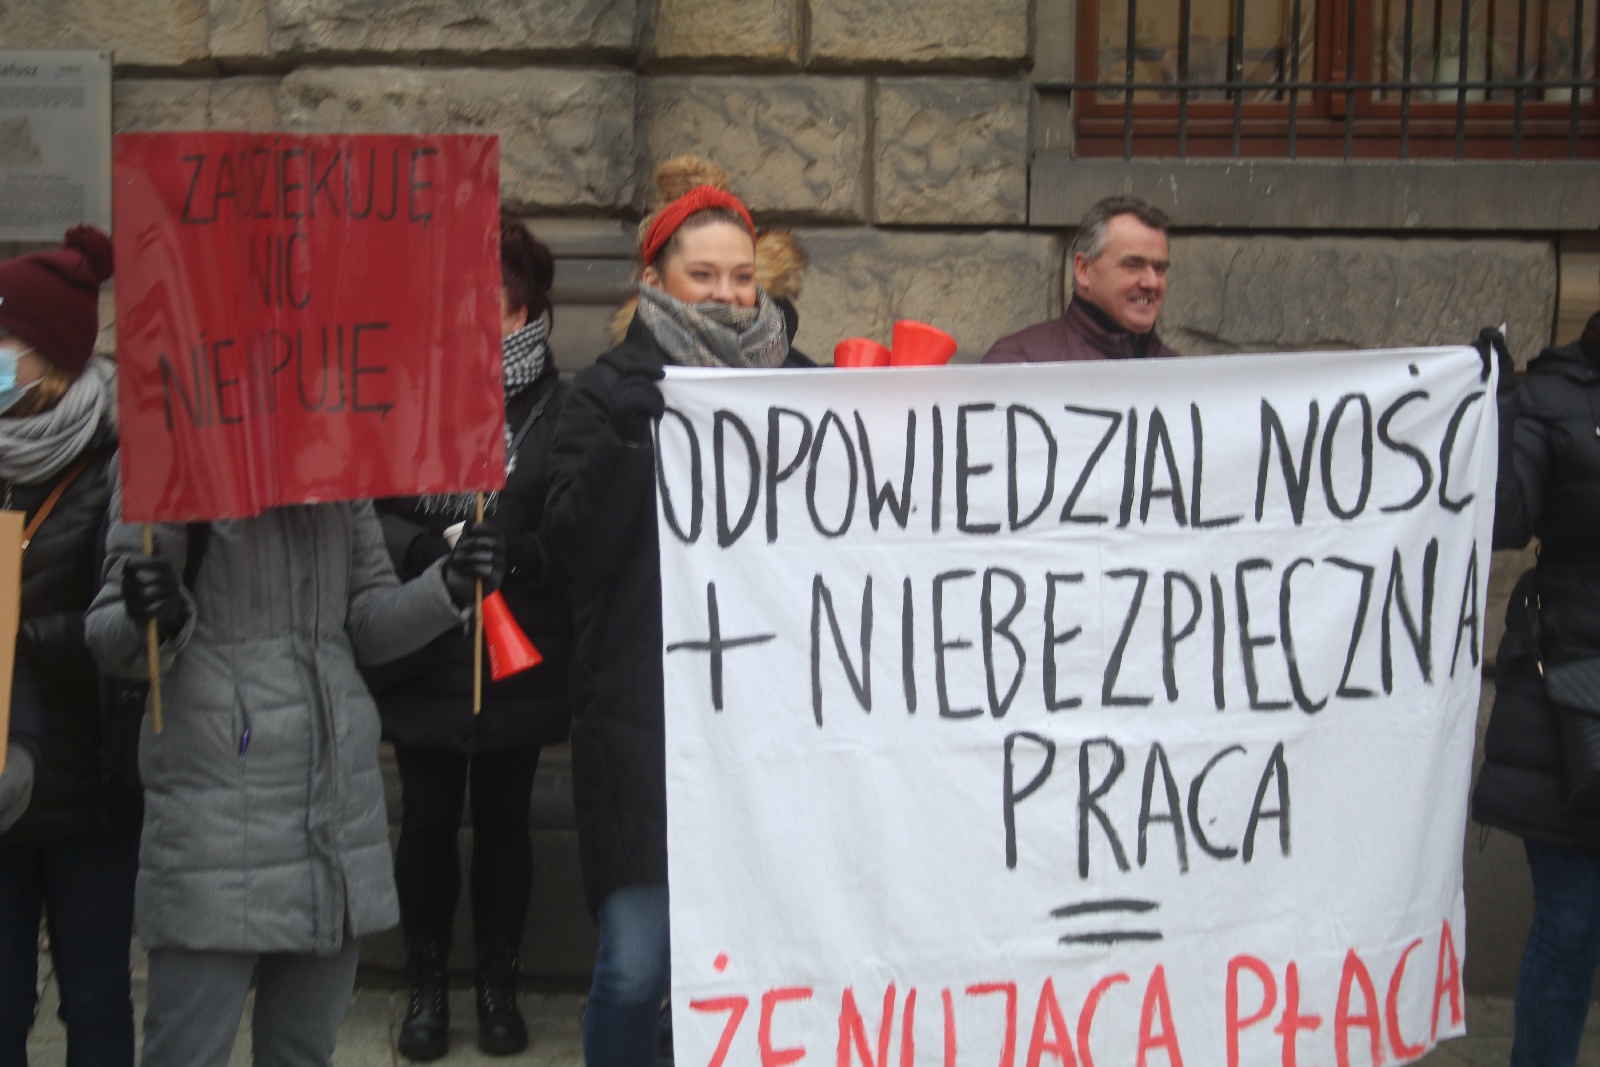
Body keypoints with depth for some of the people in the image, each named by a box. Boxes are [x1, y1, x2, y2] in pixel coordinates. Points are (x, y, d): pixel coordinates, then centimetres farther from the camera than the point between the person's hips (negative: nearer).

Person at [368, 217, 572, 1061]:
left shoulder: (559, 407, -6)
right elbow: (363, 516, -5)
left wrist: (509, 554, -21)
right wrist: (436, 549, -19)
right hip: (423, 656, 1)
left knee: (504, 821, 11)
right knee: (428, 821, 9)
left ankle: (498, 985, 28)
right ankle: (426, 985, 27)